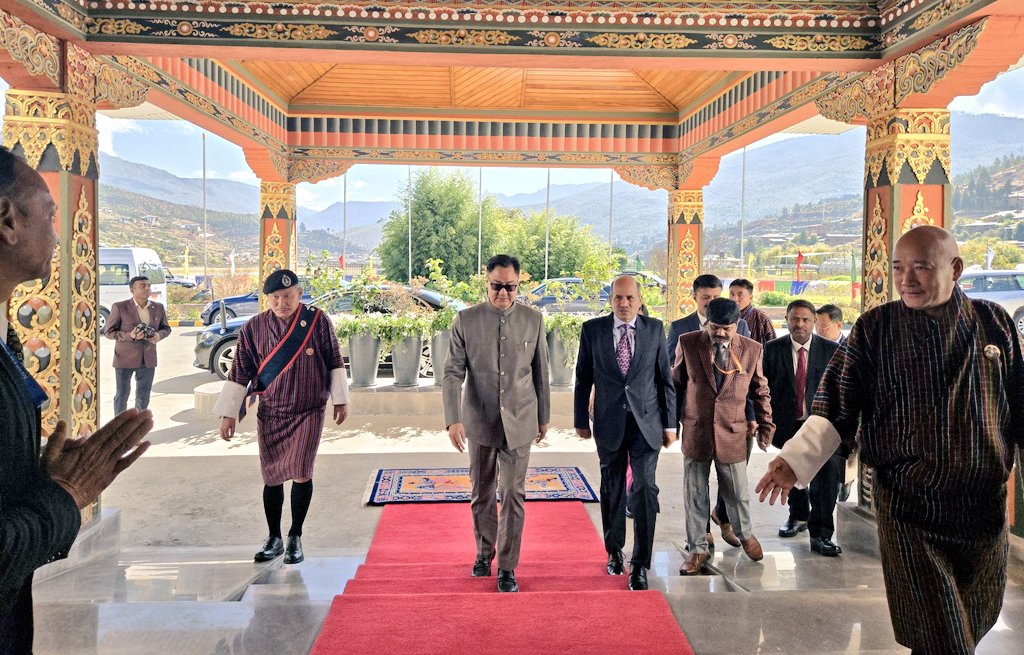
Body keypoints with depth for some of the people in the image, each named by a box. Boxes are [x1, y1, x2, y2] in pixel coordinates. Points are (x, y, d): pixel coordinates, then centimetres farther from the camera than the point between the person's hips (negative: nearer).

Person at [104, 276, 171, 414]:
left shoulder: (158, 307, 4)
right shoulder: (119, 307, -7)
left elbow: (166, 328, 15)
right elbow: (109, 332, -4)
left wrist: (159, 335, -9)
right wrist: (129, 335, -21)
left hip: (148, 359, 3)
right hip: (125, 359, -3)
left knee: (143, 396, 11)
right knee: (122, 394, 8)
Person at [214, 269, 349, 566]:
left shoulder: (318, 320, -5)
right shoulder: (253, 328, -2)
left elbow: (334, 360, 3)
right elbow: (239, 373, 3)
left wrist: (340, 399, 6)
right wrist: (229, 413, 2)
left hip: (308, 411, -2)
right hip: (269, 414, 2)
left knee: (300, 472, -9)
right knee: (272, 476, 8)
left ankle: (295, 537, 9)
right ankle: (274, 538, 24)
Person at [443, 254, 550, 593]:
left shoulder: (533, 320, -2)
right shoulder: (465, 320, -6)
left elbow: (541, 372, 6)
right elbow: (453, 372, -8)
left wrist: (544, 416, 10)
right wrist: (453, 419, -19)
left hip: (519, 421, 0)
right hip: (479, 421, 1)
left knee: (513, 495, 0)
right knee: (481, 493, 15)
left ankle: (507, 566, 13)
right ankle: (484, 550, 37)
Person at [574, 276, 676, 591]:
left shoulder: (654, 329, 2)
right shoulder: (593, 329, 1)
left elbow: (665, 379, 5)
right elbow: (583, 377, 6)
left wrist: (669, 423, 4)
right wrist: (581, 420, 5)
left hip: (646, 423, 0)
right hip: (609, 423, 1)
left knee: (645, 489, -8)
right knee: (612, 491, 13)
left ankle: (640, 565, 2)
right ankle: (614, 551, 33)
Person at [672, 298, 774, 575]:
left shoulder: (751, 349, -2)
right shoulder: (687, 343, -5)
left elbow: (760, 391, 10)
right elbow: (675, 384, 6)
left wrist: (765, 425, 11)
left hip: (732, 434, 1)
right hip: (695, 432, 0)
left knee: (737, 492, 13)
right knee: (694, 495, 7)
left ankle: (745, 534, 42)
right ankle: (698, 549, 23)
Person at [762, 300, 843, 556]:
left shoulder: (832, 350, -2)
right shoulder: (772, 349, 0)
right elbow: (764, 388, 1)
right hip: (788, 425, 2)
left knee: (827, 474, -18)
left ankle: (820, 534, -7)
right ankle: (798, 516, 43)